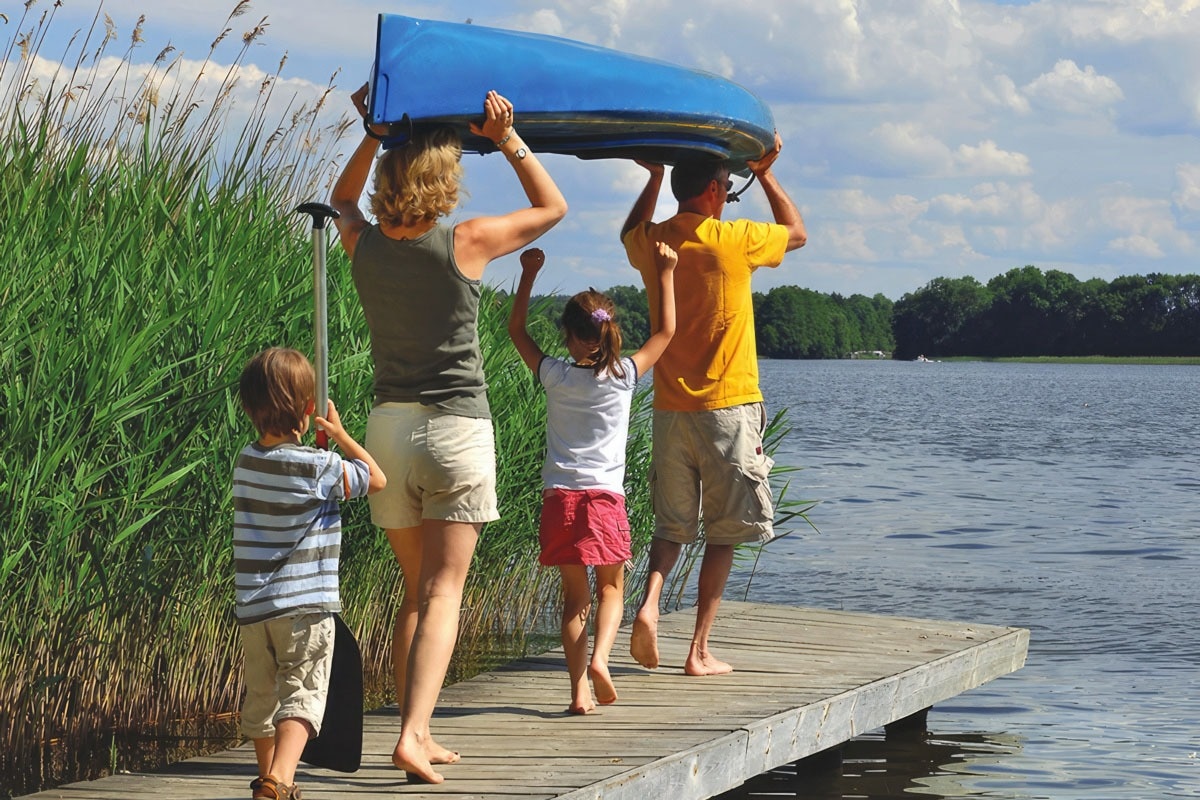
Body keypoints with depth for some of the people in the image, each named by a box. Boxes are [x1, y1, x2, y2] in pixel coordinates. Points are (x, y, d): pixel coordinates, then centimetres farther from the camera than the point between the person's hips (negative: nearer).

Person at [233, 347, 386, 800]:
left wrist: (311, 441, 20)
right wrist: (340, 435, 12)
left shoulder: (246, 462, 4)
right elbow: (377, 479, 5)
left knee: (261, 696, 18)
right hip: (304, 607, -6)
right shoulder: (320, 468, -12)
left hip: (252, 608, 6)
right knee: (302, 696, -7)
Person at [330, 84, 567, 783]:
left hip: (388, 426, 4)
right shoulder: (466, 244, -11)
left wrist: (375, 135, 18)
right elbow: (553, 206, 5)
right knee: (443, 594, -4)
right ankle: (413, 734, -17)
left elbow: (342, 199, 26)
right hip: (456, 426, -4)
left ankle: (420, 734, 14)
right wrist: (508, 138, 5)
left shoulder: (365, 245, 0)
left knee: (416, 591, 15)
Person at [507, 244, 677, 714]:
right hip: (606, 498, -1)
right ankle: (599, 658, -13)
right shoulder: (623, 376, -2)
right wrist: (665, 274, 16)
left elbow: (516, 330, 14)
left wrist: (529, 275, 15)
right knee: (611, 589, 12)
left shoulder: (554, 376, 0)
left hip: (560, 498, 1)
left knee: (575, 596, 6)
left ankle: (578, 689, -3)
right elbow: (665, 331, 11)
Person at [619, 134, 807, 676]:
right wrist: (765, 175, 17)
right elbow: (798, 234, 10)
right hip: (728, 408, -4)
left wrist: (654, 178, 30)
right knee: (723, 532, 4)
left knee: (671, 524, 14)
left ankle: (649, 603, -13)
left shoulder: (652, 242, 2)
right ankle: (700, 651, 3)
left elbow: (630, 234, 30)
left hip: (669, 409, 4)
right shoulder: (735, 240, -10)